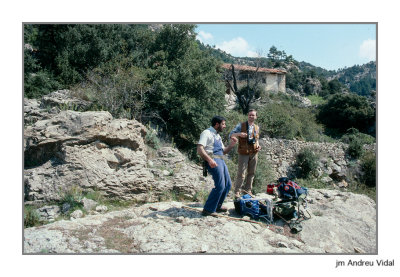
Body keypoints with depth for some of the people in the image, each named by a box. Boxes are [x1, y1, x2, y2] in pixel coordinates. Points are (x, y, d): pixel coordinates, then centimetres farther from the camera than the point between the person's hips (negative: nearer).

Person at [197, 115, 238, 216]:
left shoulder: (217, 135, 22)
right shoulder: (207, 133, -6)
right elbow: (200, 149, -17)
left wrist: (231, 145, 10)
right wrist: (209, 160, -29)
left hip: (221, 160, 10)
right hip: (213, 161, -9)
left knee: (227, 184, 12)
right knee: (220, 186, -15)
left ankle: (217, 206, 26)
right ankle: (208, 210, -6)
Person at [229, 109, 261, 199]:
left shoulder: (257, 127, 12)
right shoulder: (241, 125, -2)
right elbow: (231, 135, -5)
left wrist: (258, 145, 5)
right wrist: (239, 134, -25)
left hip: (254, 153, 5)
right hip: (244, 153, -5)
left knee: (251, 173, 11)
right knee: (241, 174, -5)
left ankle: (248, 189, 25)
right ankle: (237, 191, 7)